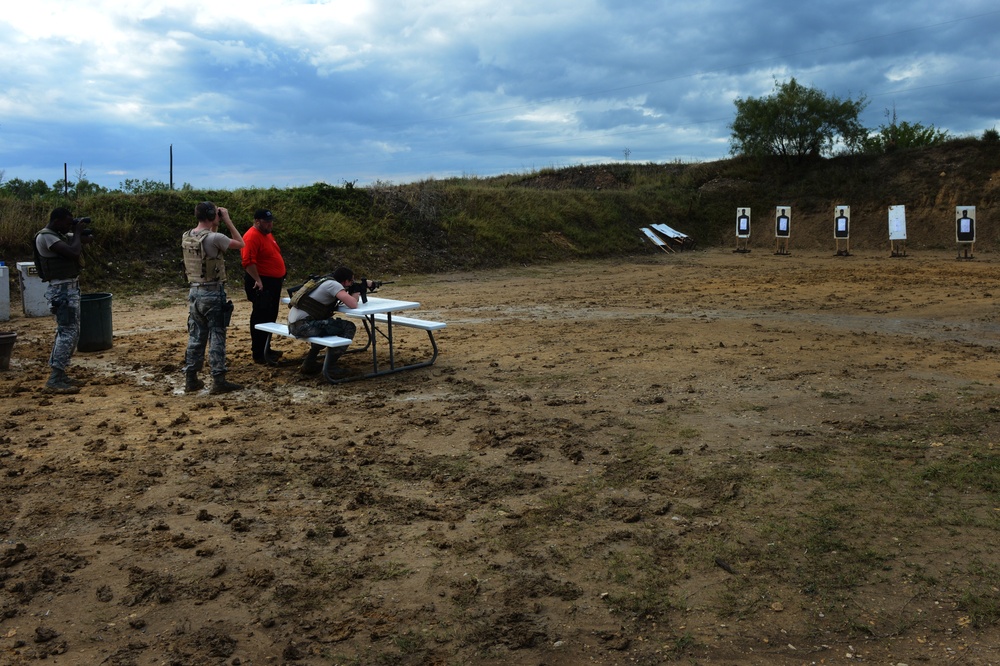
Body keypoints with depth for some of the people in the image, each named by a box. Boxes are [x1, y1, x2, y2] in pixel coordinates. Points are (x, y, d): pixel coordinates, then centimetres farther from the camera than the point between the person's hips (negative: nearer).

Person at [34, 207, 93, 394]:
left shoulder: (62, 235, 14)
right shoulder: (46, 237, -16)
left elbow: (88, 239, 25)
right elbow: (74, 252, -27)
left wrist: (80, 233, 2)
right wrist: (77, 232, -11)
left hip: (71, 288, 11)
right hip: (62, 290, -11)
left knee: (70, 332, 13)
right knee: (68, 332, -14)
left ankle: (59, 374, 18)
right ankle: (54, 381, -14)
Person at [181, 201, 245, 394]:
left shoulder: (186, 237, 5)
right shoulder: (214, 238, -17)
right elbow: (240, 244, -5)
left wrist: (215, 227, 16)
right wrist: (228, 221, -1)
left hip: (194, 292, 7)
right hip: (213, 293, -7)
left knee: (195, 337, 13)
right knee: (216, 338, -1)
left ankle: (191, 379, 18)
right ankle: (218, 381, 2)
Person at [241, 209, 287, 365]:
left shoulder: (268, 234, 15)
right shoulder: (252, 236, -17)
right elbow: (248, 262, -26)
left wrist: (279, 278, 21)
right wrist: (258, 280, -31)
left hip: (273, 282, 10)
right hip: (262, 283, -10)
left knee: (270, 317, 16)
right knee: (261, 318, -6)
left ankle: (266, 350, 26)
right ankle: (259, 354, -1)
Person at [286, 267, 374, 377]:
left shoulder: (326, 281, 17)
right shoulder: (333, 284, -10)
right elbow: (352, 305, -19)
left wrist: (365, 284, 13)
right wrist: (355, 294, 3)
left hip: (293, 324, 10)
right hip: (302, 325, -10)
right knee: (349, 327, -7)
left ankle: (309, 364, 32)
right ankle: (329, 367, -3)